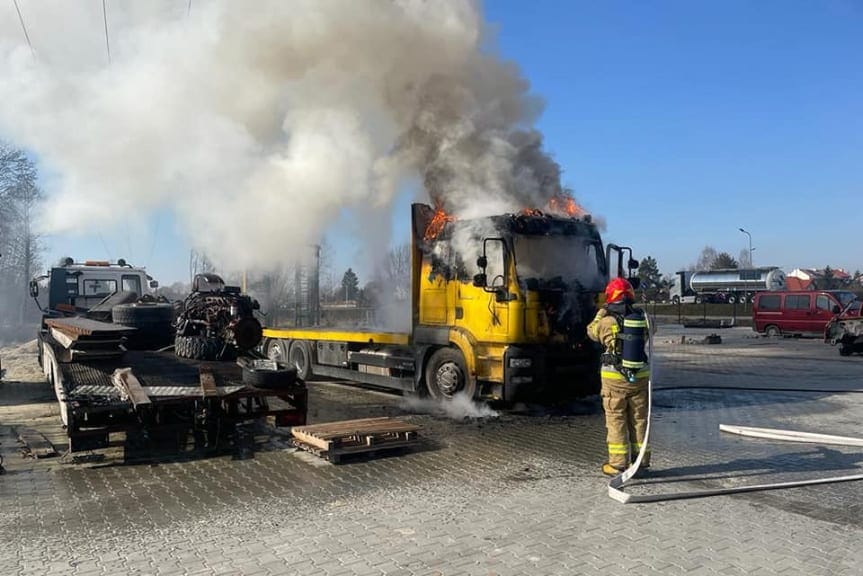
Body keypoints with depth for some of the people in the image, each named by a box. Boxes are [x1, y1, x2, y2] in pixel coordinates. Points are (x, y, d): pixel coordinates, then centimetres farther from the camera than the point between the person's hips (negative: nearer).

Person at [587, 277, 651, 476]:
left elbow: (592, 332, 7)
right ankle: (642, 460, 24)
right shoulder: (642, 318, -3)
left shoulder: (608, 321, -13)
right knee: (639, 419, 14)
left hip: (614, 378, -3)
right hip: (640, 377, 4)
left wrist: (601, 312, 18)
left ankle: (618, 464, 7)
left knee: (616, 421, 5)